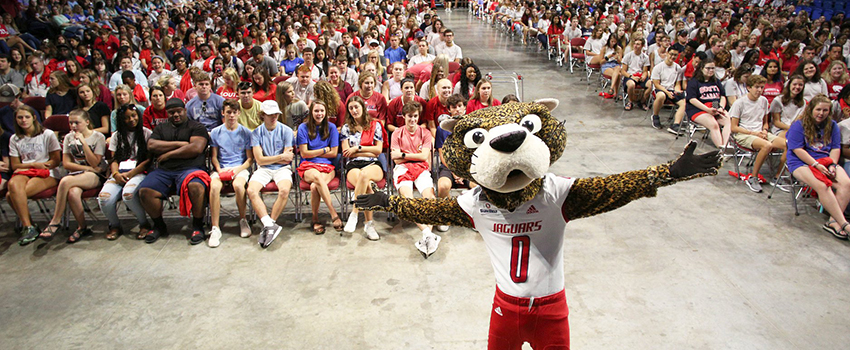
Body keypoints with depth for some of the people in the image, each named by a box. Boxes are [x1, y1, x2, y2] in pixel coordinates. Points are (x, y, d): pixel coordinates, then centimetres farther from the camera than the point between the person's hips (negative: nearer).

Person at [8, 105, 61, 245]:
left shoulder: (47, 134, 5)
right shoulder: (14, 139, 16)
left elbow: (55, 161, 2)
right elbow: (15, 166, 11)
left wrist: (34, 165, -10)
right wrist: (34, 164, -7)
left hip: (48, 174, -4)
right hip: (23, 172, 4)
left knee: (11, 195, -29)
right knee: (13, 184, -34)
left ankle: (27, 226, -17)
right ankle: (28, 227, -27)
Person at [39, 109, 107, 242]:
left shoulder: (98, 137, 0)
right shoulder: (69, 138, 11)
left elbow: (95, 164, -10)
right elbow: (66, 164, 6)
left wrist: (83, 141, -13)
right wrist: (87, 168, -8)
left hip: (95, 176, -3)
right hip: (75, 174, 3)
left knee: (65, 181, -35)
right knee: (73, 193, -34)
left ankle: (55, 221, -23)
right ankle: (82, 227, -14)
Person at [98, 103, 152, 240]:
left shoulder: (146, 133, 8)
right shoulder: (117, 135, 20)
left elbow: (149, 159, 0)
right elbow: (114, 159, 14)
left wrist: (130, 174, -11)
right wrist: (116, 174, -8)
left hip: (139, 173, -4)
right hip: (119, 173, 4)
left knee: (128, 194, -37)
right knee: (104, 198, -26)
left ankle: (144, 224, -12)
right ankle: (115, 226, 4)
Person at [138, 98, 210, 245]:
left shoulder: (197, 127, 12)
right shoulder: (161, 128, 25)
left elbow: (196, 148, -6)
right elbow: (151, 146, 7)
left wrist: (168, 154, -2)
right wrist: (179, 144, 0)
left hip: (190, 168, -4)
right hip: (163, 170, 4)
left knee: (196, 186, -38)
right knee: (145, 191, -23)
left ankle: (198, 226, -15)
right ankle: (159, 226, 2)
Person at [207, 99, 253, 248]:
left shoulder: (245, 133, 6)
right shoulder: (216, 132, 11)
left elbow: (250, 158, 4)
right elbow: (213, 157, 11)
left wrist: (238, 169, -13)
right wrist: (219, 170, -8)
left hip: (240, 168, -1)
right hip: (221, 168, 1)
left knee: (238, 185, -35)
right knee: (214, 186, -32)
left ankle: (243, 220, -11)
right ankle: (215, 228, -27)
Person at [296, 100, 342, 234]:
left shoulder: (331, 127, 9)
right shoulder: (303, 128, 6)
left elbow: (334, 153, 4)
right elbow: (304, 153, 1)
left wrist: (314, 153, 1)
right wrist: (324, 150, 2)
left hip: (327, 166, 1)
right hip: (308, 167, -1)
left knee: (314, 186, -33)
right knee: (317, 177, -37)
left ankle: (315, 220, -19)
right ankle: (334, 215, -39)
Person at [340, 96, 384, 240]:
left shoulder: (375, 125, 16)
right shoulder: (346, 128, 18)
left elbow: (378, 150, 8)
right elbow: (346, 152, 7)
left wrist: (357, 148, 1)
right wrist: (369, 152, 0)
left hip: (373, 165, 0)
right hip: (353, 165, 0)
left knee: (364, 173, -41)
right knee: (366, 186, -37)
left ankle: (354, 215, -39)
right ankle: (369, 224, -33)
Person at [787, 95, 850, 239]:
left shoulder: (832, 125, 15)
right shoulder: (799, 125, -3)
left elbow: (836, 148, 12)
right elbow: (797, 150, -10)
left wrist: (832, 165, -6)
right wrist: (816, 165, -17)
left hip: (826, 161, 5)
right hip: (801, 162, -5)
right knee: (822, 186, -33)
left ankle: (834, 222, -26)